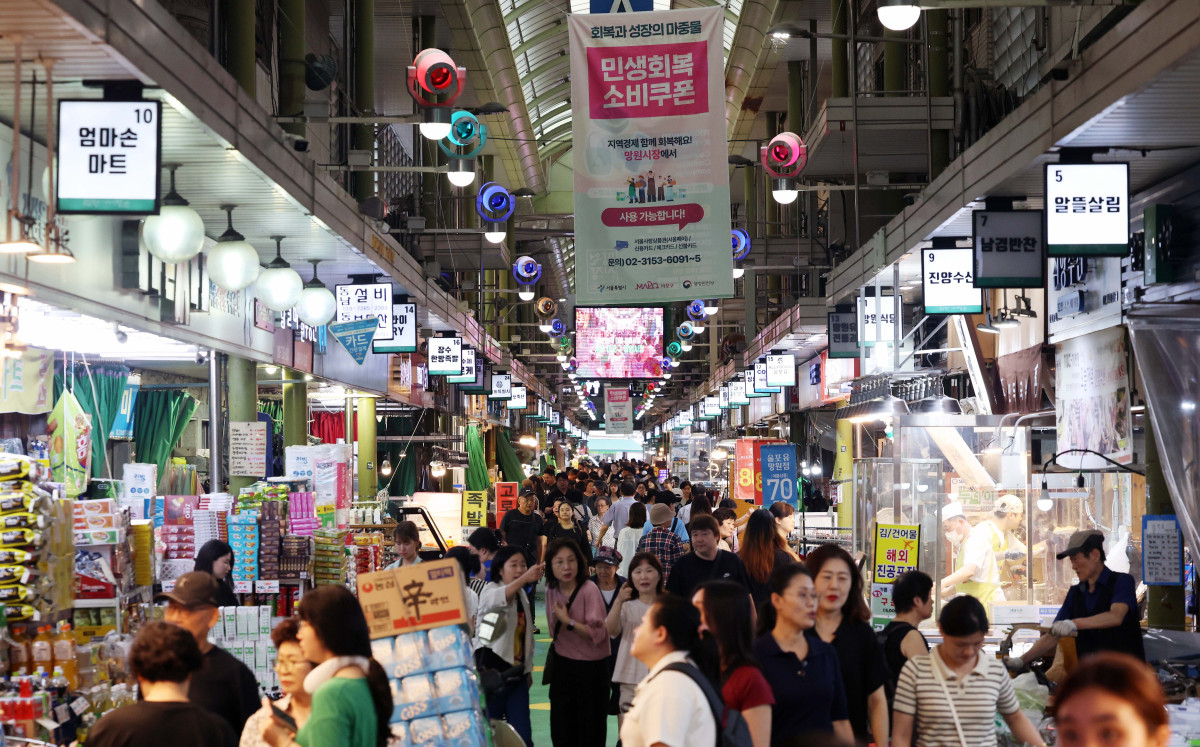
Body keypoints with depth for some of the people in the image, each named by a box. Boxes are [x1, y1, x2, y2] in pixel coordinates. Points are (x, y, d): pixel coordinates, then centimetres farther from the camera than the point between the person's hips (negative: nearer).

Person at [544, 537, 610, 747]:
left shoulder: (589, 590, -19)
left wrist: (568, 621, -27)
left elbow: (597, 634, -21)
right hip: (563, 662, 6)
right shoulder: (551, 590, -1)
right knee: (561, 730, 12)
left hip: (591, 666, -5)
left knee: (590, 730, 4)